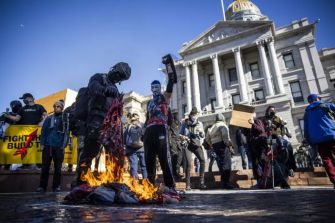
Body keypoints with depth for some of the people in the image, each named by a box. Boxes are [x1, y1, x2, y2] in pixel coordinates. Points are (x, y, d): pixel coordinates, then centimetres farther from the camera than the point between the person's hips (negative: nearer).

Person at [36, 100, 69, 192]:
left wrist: (64, 145, -9)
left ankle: (56, 186, 15)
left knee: (57, 168, 6)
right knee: (45, 167, 7)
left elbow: (66, 133, -1)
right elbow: (43, 131, 8)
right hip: (47, 146, 2)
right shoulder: (48, 119, 8)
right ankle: (42, 186, 16)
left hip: (59, 147, -2)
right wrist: (42, 144, 0)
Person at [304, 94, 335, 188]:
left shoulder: (307, 112, 20)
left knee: (327, 160, 4)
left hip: (317, 140, 3)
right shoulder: (327, 105, 11)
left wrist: (311, 143, 21)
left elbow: (306, 129, 18)